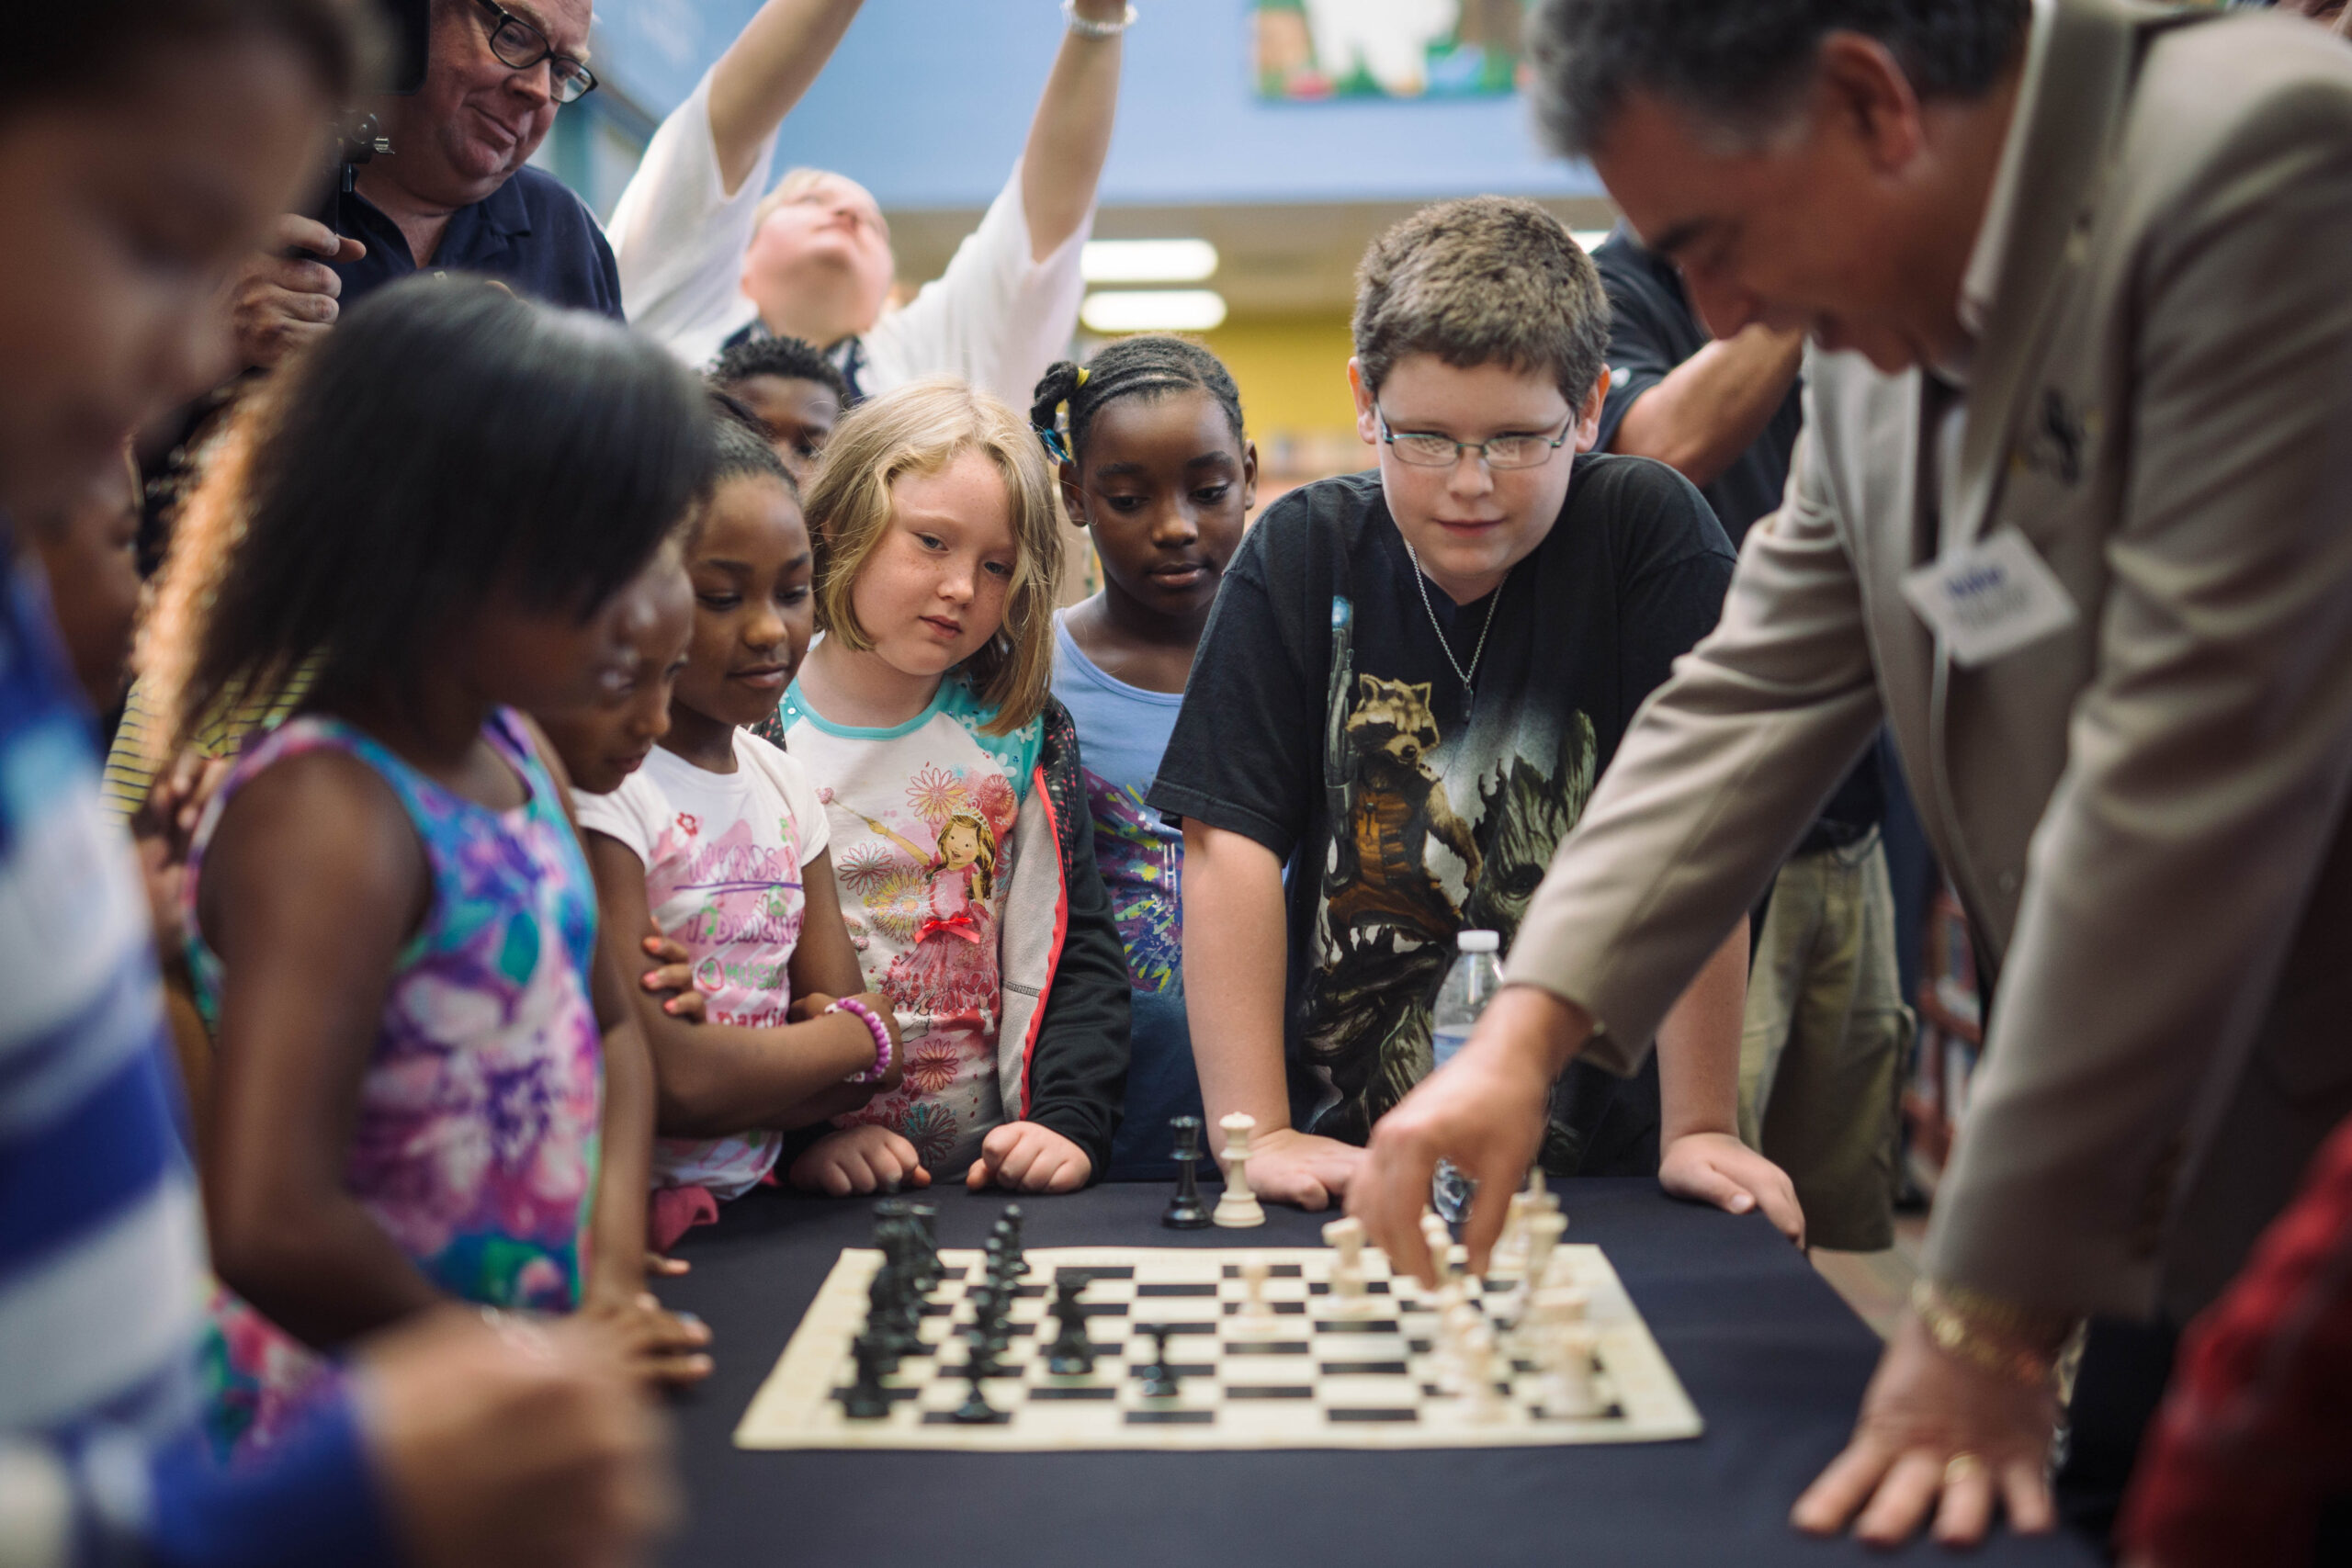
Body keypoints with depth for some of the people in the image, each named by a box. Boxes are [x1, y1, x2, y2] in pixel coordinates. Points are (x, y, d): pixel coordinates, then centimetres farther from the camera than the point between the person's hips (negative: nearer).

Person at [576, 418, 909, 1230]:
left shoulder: (784, 786, 10)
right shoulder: (594, 784, -12)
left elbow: (866, 1066, 7)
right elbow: (656, 1075, -19)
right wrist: (862, 1033, -3)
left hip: (750, 1219, 6)